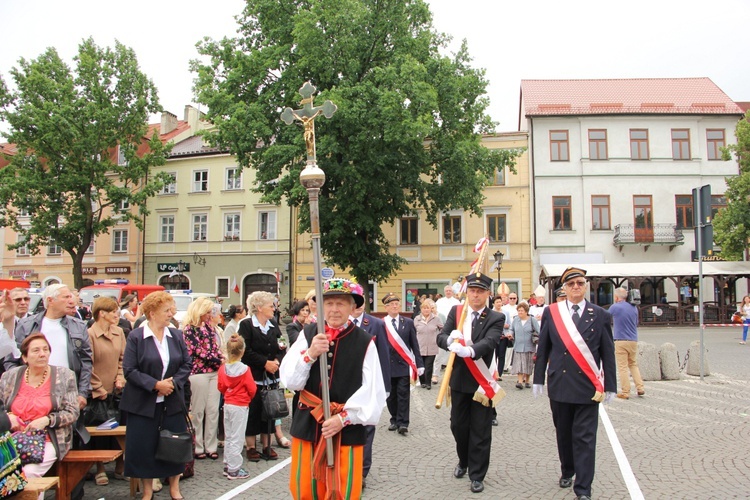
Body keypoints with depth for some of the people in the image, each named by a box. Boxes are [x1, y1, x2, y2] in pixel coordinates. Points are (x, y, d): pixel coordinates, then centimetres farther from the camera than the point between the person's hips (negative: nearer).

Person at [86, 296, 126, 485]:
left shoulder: (119, 332, 5)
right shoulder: (90, 334, -12)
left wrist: (121, 378, -2)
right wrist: (99, 388, -10)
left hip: (117, 390, 5)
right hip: (97, 392, -5)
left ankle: (120, 467, 20)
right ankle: (100, 469, 20)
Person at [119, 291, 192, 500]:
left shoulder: (176, 335, 3)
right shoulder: (136, 337, -8)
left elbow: (187, 364, 4)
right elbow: (129, 370, -12)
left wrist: (174, 382, -12)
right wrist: (155, 384, -19)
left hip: (172, 401, 3)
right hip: (144, 402, -3)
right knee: (145, 445, 5)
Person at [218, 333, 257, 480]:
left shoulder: (223, 368, -5)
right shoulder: (244, 369, -18)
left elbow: (221, 387, 5)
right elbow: (252, 389, -11)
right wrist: (248, 398, 9)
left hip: (227, 404, 5)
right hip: (240, 406, -5)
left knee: (228, 437, 17)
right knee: (237, 439, 1)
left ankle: (227, 466, 25)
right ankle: (234, 470, 7)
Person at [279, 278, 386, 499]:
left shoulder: (364, 342, -8)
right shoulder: (308, 335, -2)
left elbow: (372, 391, -10)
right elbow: (290, 381, -5)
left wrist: (343, 418, -15)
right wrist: (310, 354, -21)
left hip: (347, 429, -2)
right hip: (308, 424, 2)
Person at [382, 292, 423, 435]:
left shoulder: (408, 322, 4)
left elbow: (414, 345, 5)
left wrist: (419, 363, 1)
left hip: (404, 365, 0)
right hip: (387, 365, 0)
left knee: (403, 395, -1)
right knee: (391, 395, 9)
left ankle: (403, 423, 2)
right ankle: (394, 420, 23)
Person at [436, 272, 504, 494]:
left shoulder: (496, 318, -7)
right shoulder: (455, 312, 3)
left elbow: (489, 341, -24)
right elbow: (440, 337, -4)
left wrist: (470, 350, -44)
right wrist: (450, 340, -29)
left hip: (482, 381, -3)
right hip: (459, 379, 3)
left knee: (480, 430, 4)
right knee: (458, 425, 15)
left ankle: (477, 475, 18)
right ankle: (463, 461, 40)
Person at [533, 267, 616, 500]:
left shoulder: (600, 315, 2)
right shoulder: (551, 313, 3)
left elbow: (608, 354, 4)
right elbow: (542, 349, 6)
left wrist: (609, 386, 2)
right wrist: (539, 379, 4)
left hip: (588, 386, -1)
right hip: (559, 385, 2)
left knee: (585, 438, -1)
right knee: (563, 434, 14)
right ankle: (567, 472, 36)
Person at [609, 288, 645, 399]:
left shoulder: (614, 307, -8)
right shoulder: (634, 308, 8)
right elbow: (636, 323, 19)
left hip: (621, 341, -5)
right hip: (634, 340, 5)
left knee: (623, 367, -1)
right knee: (633, 365, 18)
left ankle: (625, 392, -1)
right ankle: (640, 388, 10)